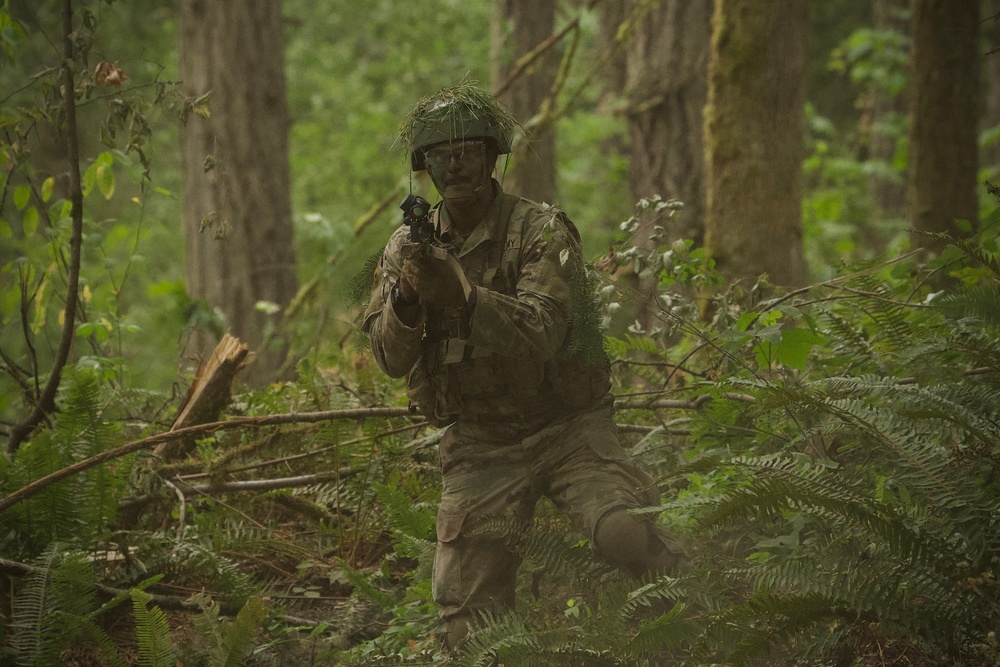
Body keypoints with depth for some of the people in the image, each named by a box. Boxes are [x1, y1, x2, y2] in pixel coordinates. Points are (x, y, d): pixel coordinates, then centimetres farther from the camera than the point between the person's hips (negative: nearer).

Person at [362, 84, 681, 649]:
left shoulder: (543, 231, -10)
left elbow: (539, 337, -26)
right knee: (467, 617, -6)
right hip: (480, 447, 3)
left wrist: (461, 296, -42)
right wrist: (406, 299, -28)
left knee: (630, 537, -27)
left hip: (568, 428, -3)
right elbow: (391, 359, -7)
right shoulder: (408, 246, 3)